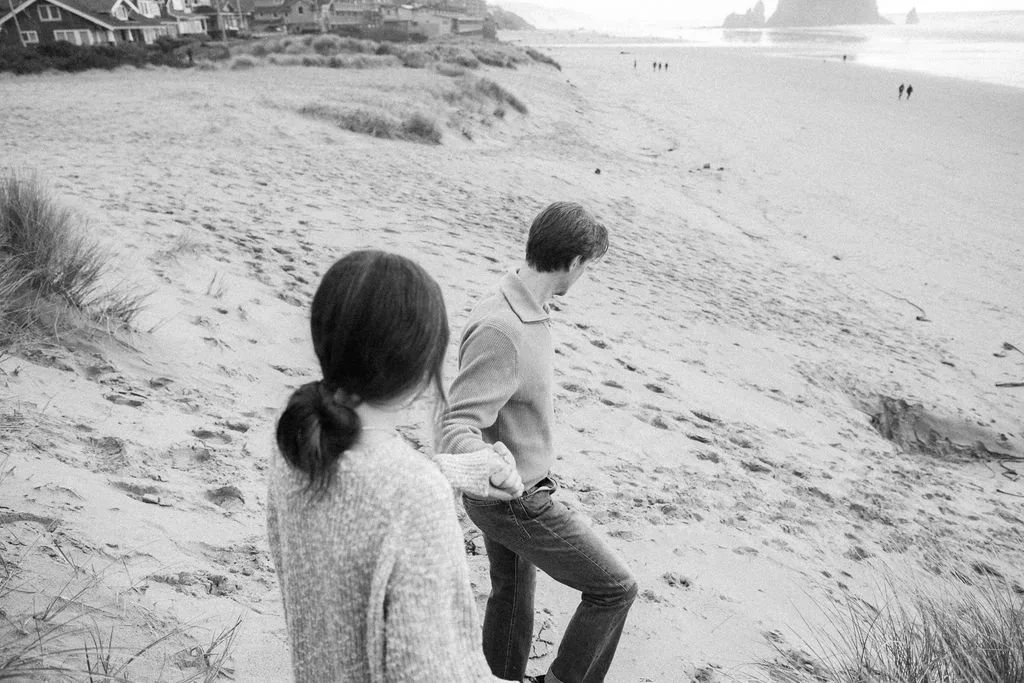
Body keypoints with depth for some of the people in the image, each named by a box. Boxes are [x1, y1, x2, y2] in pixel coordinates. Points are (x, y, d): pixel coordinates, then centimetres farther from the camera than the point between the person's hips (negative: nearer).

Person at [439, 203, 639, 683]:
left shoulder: (525, 307, -1)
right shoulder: (501, 331, -32)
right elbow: (455, 428, -34)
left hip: (515, 485, 9)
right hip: (517, 500, -9)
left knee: (512, 592, 26)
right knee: (614, 588, 3)